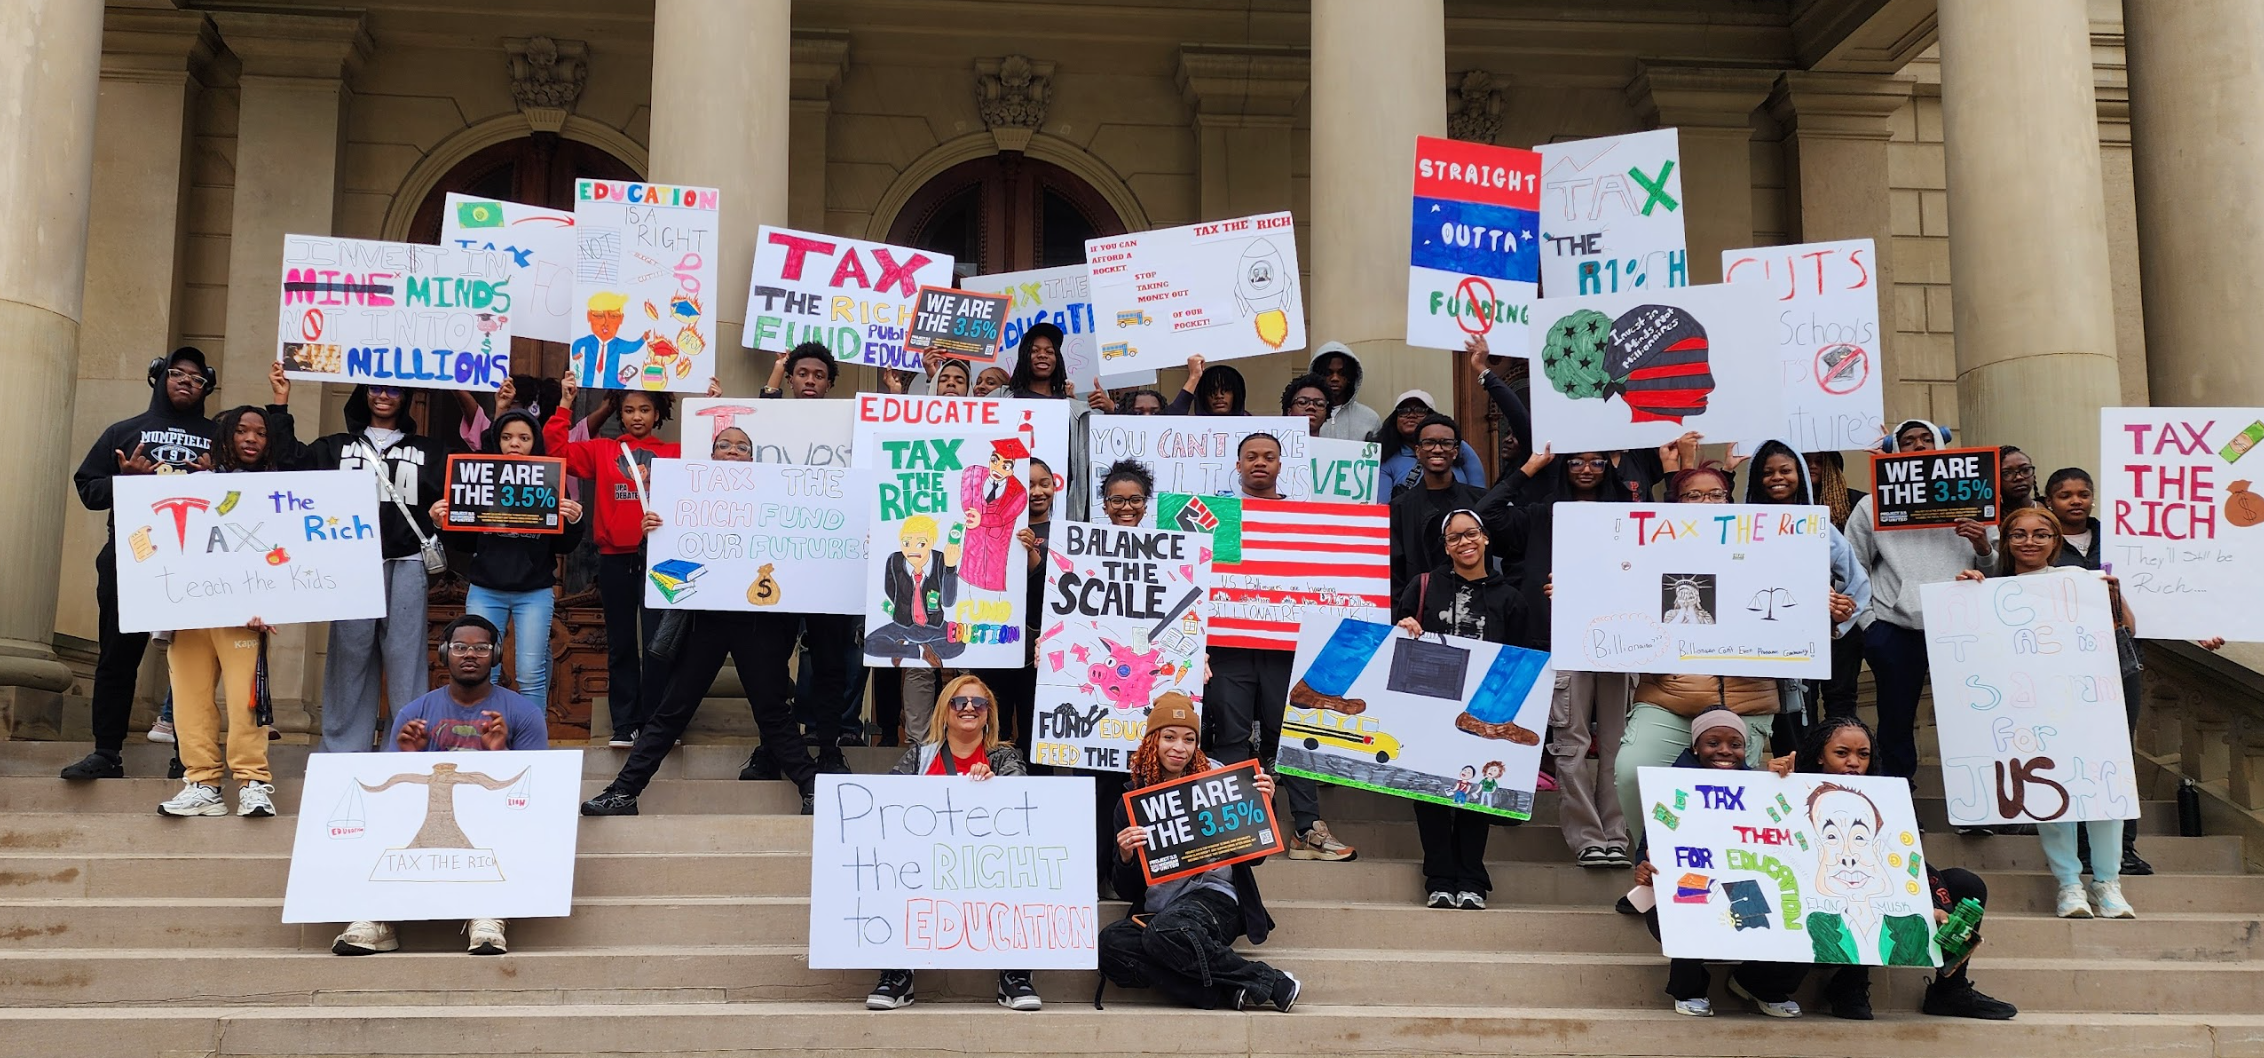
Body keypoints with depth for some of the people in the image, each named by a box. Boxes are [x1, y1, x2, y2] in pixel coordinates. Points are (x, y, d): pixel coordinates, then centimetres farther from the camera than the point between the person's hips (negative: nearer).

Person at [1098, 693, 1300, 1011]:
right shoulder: (1131, 803, 11)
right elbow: (1128, 892, 10)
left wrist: (1263, 806, -5)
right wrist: (1125, 857, -11)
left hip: (1211, 894, -3)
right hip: (1156, 910, 3)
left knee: (1167, 929, -36)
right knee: (1110, 943, -29)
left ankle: (1274, 984, -22)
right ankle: (1232, 993, -26)